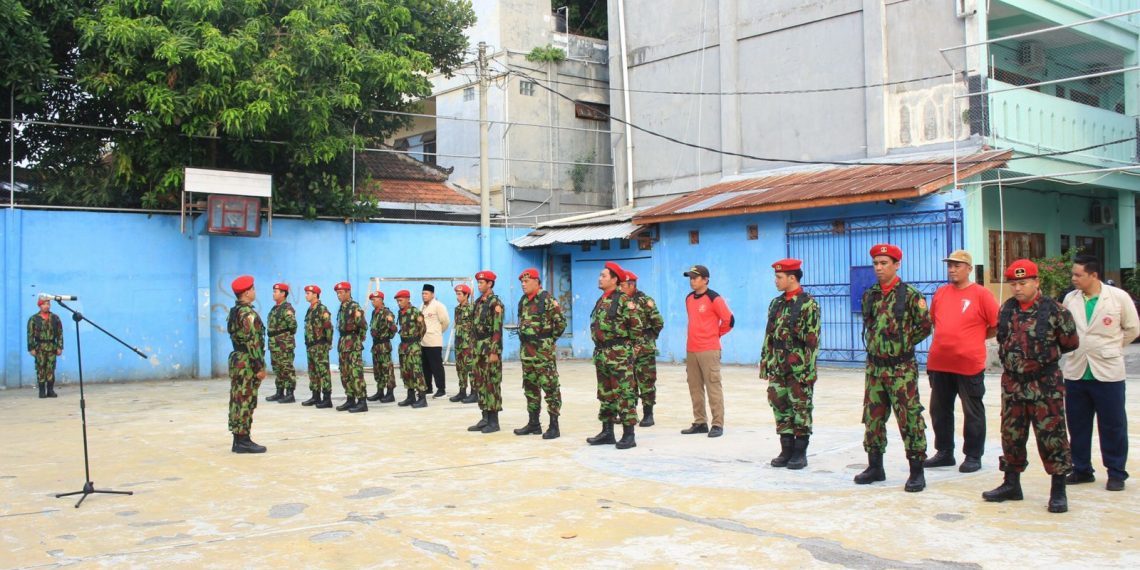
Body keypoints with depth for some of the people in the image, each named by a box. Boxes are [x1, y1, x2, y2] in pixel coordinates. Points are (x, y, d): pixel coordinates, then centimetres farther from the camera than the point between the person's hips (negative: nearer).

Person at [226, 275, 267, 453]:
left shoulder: (234, 312, 13)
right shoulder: (248, 313, -17)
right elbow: (253, 341, -21)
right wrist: (260, 367, -19)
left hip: (236, 360, 10)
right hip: (247, 363, -10)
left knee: (238, 401, 11)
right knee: (246, 401, -6)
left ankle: (238, 440, 16)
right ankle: (243, 441, -3)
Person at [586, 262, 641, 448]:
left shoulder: (623, 300, -11)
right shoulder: (601, 301, 15)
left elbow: (636, 326, -13)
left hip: (619, 354, -9)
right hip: (601, 354, 9)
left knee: (625, 394, -5)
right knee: (605, 394, 13)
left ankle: (629, 435, -2)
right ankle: (607, 432, 21)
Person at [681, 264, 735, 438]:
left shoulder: (714, 298, -9)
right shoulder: (689, 299, 14)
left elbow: (729, 320, -7)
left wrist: (716, 334, 3)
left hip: (709, 350, -7)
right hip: (691, 350, 7)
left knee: (713, 387, -5)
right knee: (695, 388, 10)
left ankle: (718, 425, -2)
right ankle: (700, 423, 18)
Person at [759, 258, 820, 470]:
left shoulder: (808, 304, -9)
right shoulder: (775, 304, 12)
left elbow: (812, 340, -12)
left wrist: (808, 369, -16)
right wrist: (765, 364, 12)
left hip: (799, 368, -7)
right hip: (778, 368, 7)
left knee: (802, 410, 1)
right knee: (781, 408, 9)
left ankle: (800, 453, 9)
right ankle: (786, 451, 18)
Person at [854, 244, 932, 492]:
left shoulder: (910, 295, -7)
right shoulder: (869, 295, 9)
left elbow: (925, 325, -3)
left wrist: (905, 343, 3)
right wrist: (877, 344, 11)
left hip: (901, 368, -6)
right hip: (874, 366, 6)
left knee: (909, 420, -3)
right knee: (873, 418, 11)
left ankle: (917, 472, 5)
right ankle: (875, 467, 22)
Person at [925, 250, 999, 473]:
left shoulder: (981, 294, -6)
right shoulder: (940, 293, 10)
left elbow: (998, 325, -5)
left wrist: (976, 337, -1)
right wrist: (946, 338, 10)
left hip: (969, 365, -6)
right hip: (939, 363, 6)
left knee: (973, 412, 6)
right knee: (939, 410, 13)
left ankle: (973, 456, 16)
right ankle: (944, 453, 25)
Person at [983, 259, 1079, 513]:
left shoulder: (1055, 310, -10)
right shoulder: (1006, 309, 6)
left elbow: (1070, 343, -1)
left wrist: (1044, 355, 7)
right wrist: (1013, 359, 10)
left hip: (1045, 384, -5)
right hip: (1012, 383, 5)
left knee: (1052, 435, -1)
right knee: (1011, 435, 11)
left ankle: (1058, 491, 10)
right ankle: (1011, 484, 24)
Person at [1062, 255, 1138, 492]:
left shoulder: (1118, 297, -6)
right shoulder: (1070, 299, 4)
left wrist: (1111, 348, 9)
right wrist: (1078, 348, 4)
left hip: (1107, 372, -3)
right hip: (1075, 371, 4)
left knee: (1113, 425, 4)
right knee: (1077, 425, 10)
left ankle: (1116, 473, 16)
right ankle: (1081, 469, 23)